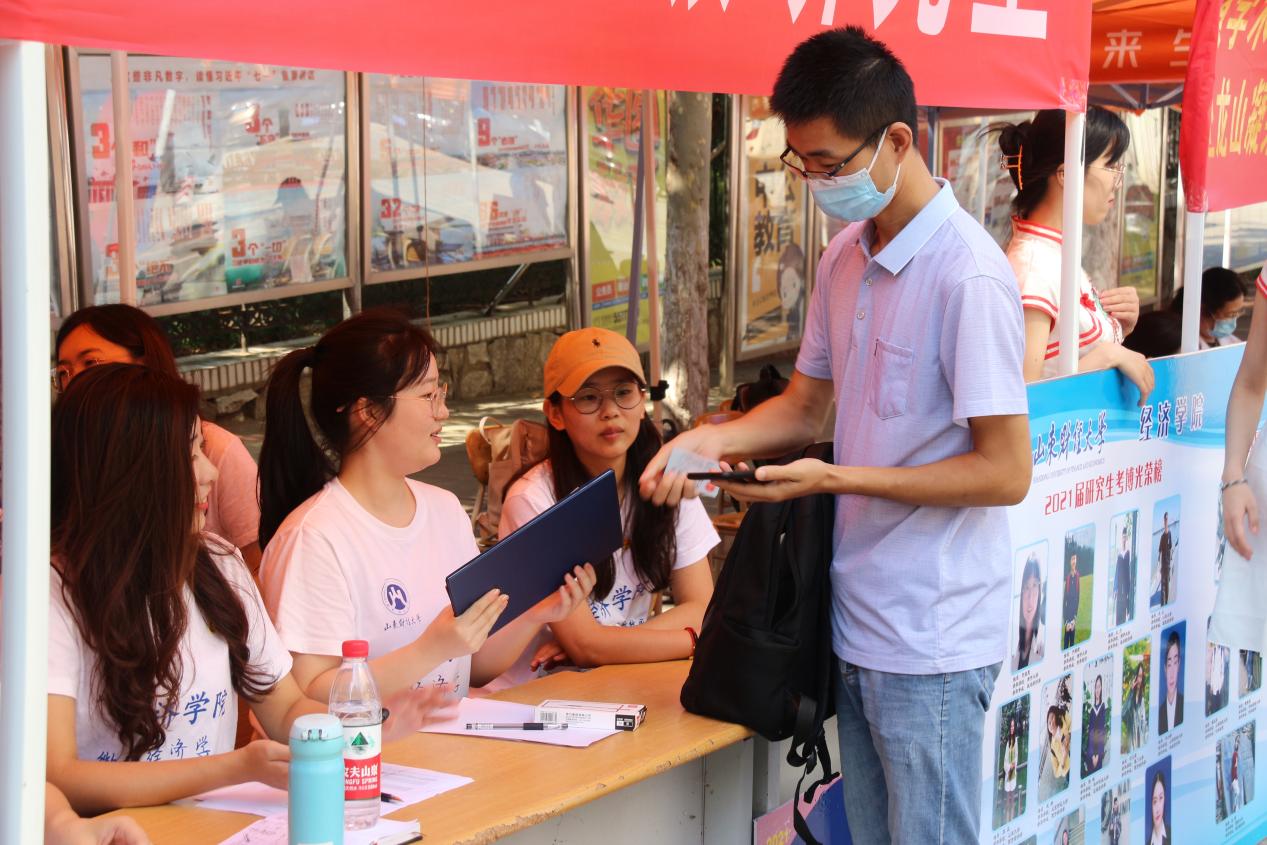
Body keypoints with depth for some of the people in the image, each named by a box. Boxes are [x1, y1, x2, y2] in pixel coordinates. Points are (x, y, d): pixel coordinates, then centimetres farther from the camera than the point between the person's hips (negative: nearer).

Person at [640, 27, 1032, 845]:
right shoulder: (846, 257, 7)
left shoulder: (968, 274, -19)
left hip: (931, 642, -8)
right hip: (859, 623, 8)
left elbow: (1006, 472, -18)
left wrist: (837, 479, -21)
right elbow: (808, 403, 17)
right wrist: (708, 439, -2)